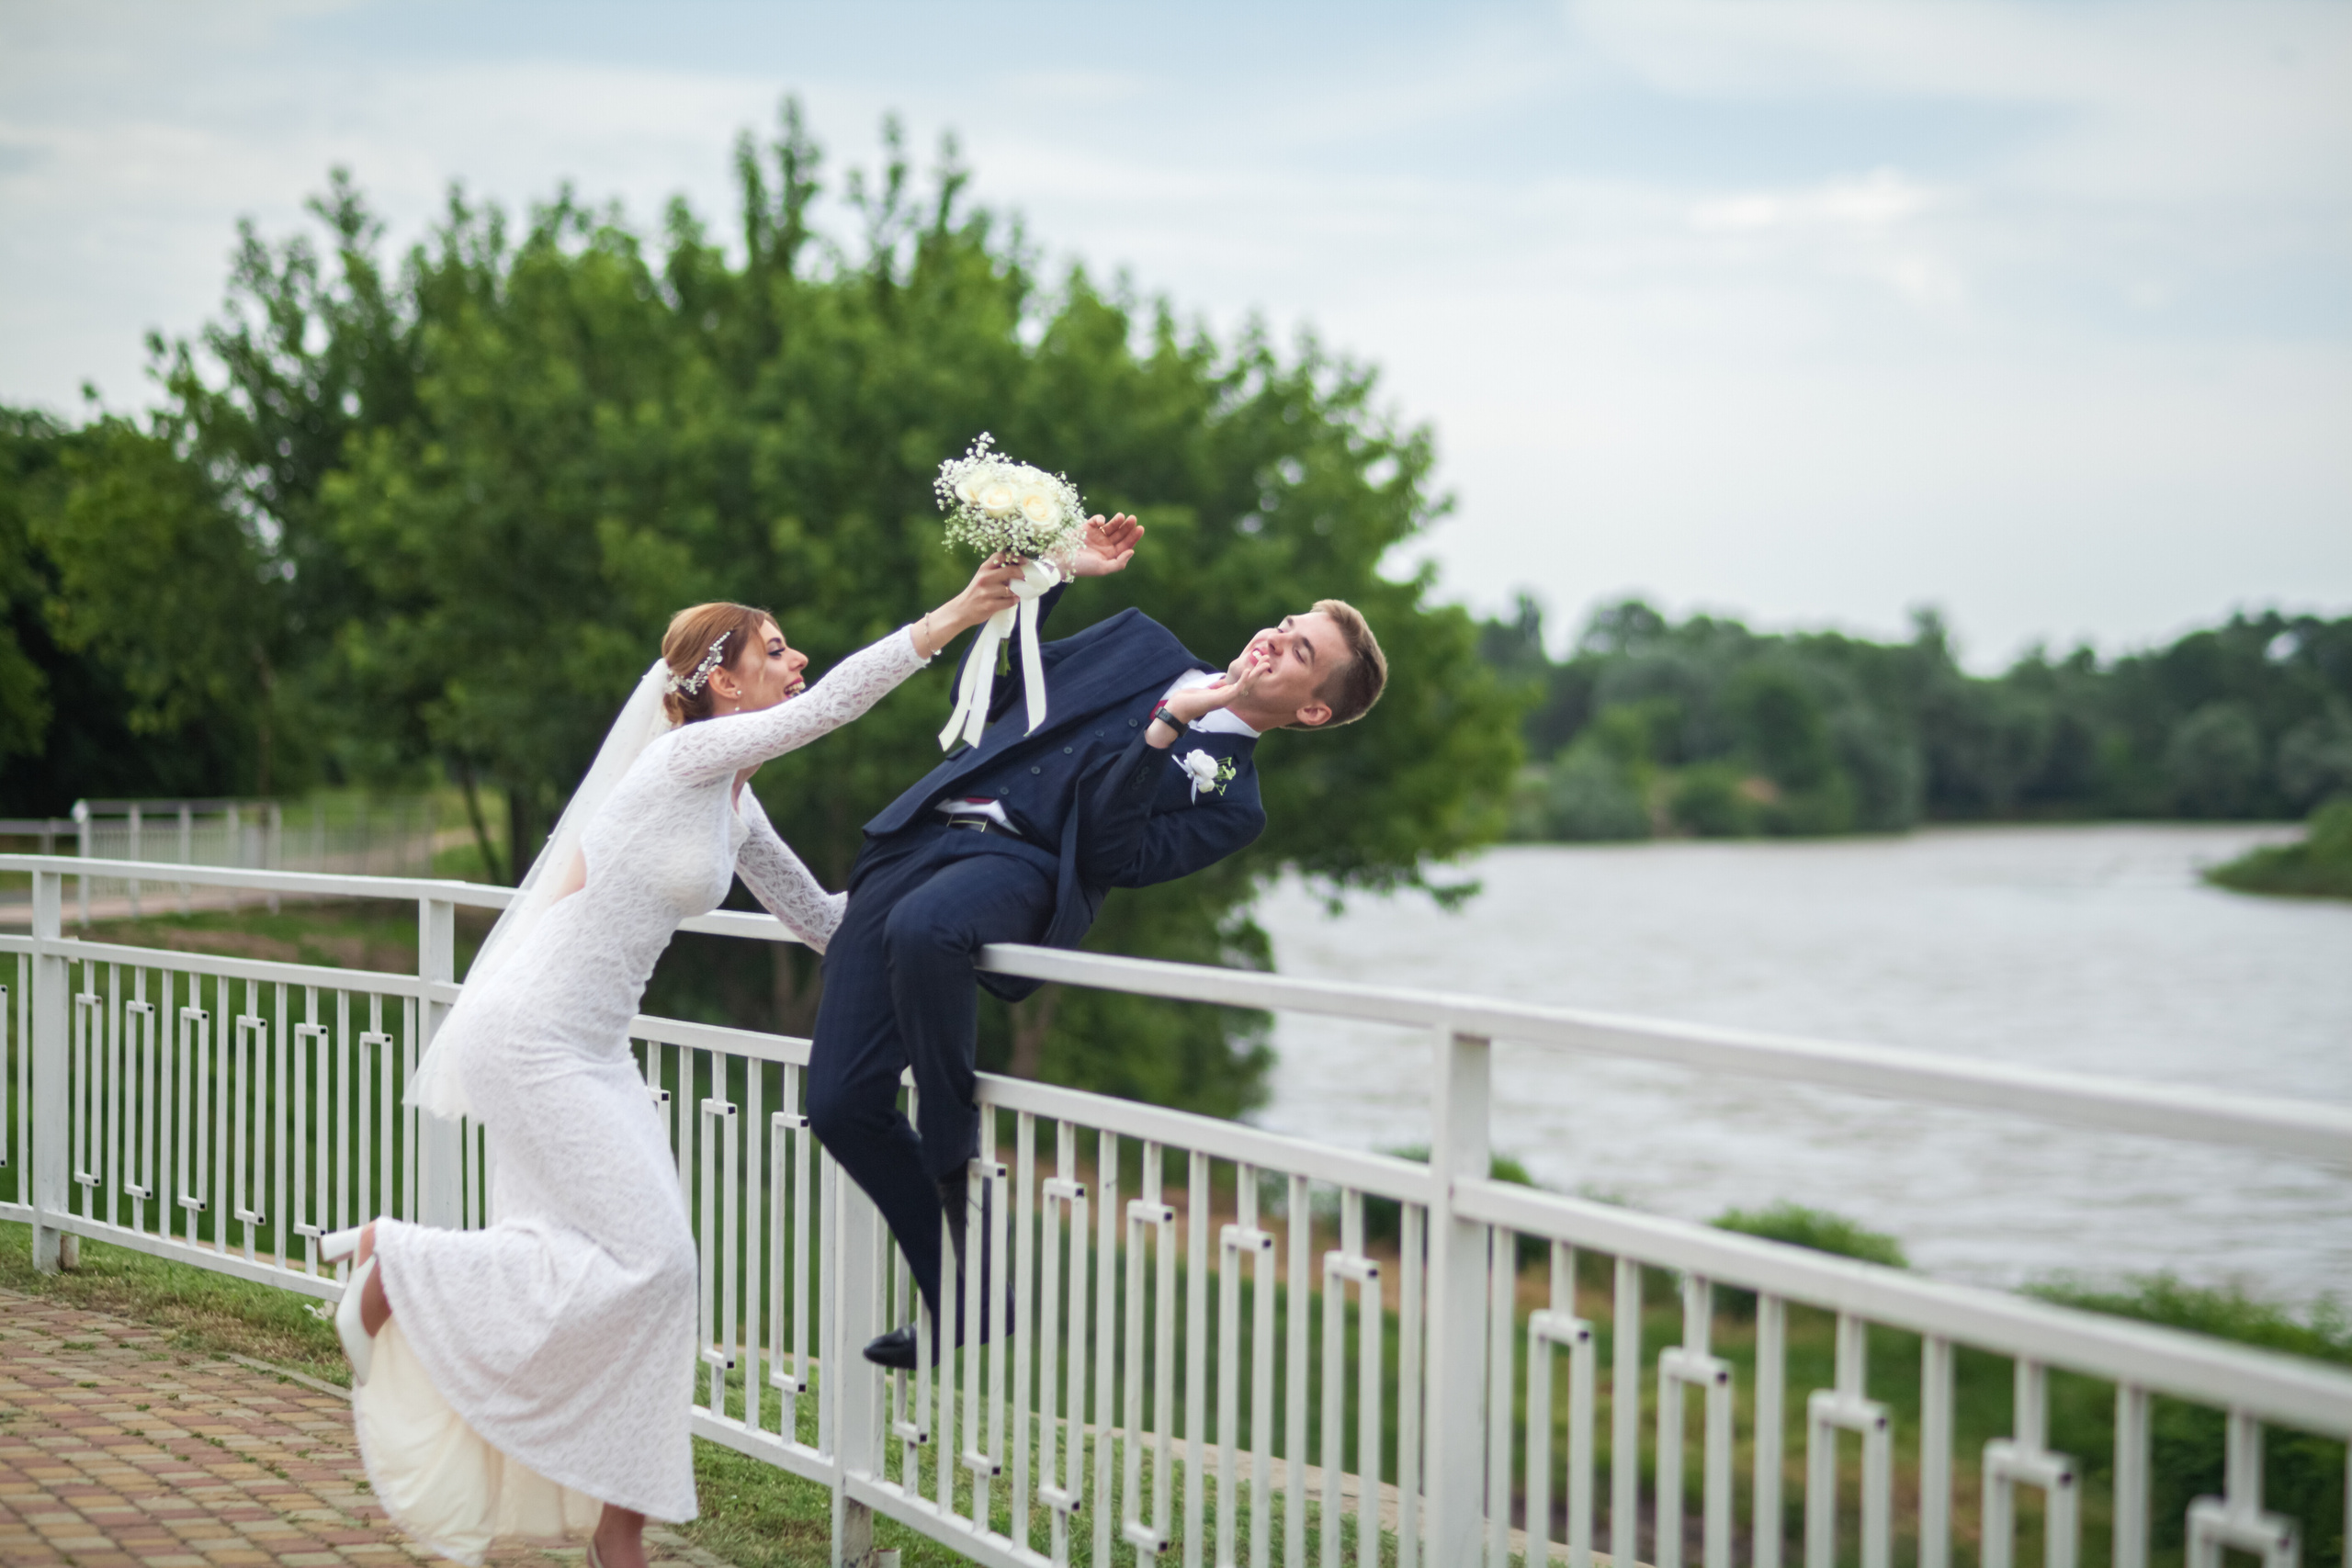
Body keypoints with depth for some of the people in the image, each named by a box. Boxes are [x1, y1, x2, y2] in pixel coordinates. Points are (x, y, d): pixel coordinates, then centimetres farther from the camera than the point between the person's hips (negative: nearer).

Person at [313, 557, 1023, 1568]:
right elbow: (831, 703, -24)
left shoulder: (736, 807, 12)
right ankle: (396, 1261, 5)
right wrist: (951, 618, -25)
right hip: (531, 1038, -9)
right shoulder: (685, 755, -14)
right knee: (639, 1258, -11)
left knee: (644, 1269, 5)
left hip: (588, 1049, 9)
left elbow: (817, 917, 22)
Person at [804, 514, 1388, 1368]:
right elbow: (990, 684, 23)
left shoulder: (1230, 798, 7)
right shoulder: (1142, 645, 22)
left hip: (1022, 868, -5)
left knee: (921, 928, -41)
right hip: (923, 834, 5)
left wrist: (1165, 728, -14)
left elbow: (1109, 856, -8)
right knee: (839, 1101, -8)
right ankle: (964, 1305, 7)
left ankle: (956, 1165, -17)